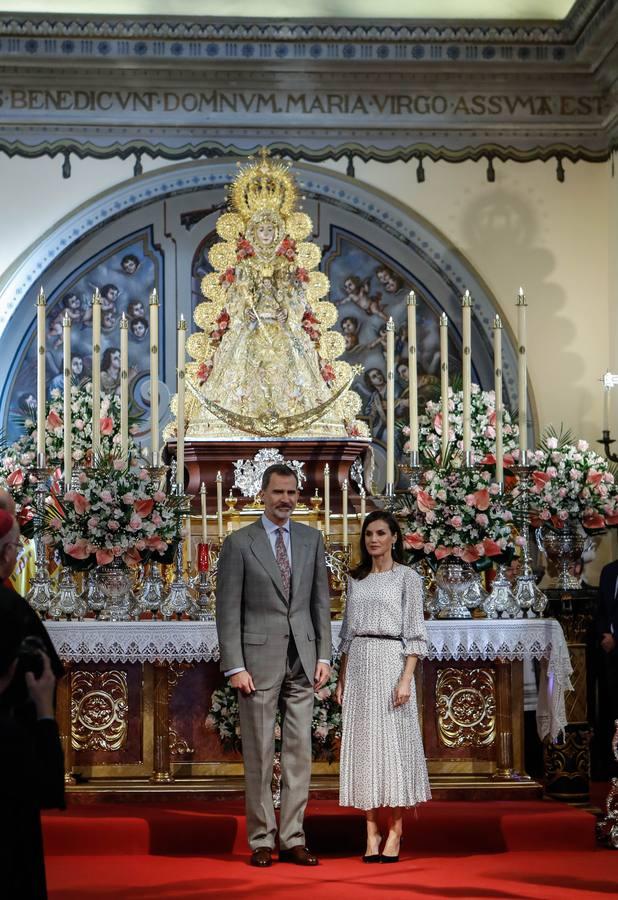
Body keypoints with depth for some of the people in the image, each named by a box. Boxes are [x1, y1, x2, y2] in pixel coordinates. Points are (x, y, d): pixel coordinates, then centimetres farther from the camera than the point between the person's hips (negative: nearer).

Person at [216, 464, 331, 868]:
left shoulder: (312, 539, 10)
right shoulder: (239, 543, -2)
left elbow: (321, 601, 11)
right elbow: (228, 610, -4)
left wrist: (324, 656, 4)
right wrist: (235, 667, -10)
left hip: (303, 659, 4)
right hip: (259, 659, -3)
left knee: (299, 752, 5)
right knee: (260, 754, 2)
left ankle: (292, 840, 12)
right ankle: (261, 841, 11)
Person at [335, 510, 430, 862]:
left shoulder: (408, 578, 0)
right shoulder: (356, 579, 14)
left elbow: (415, 634, -5)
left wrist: (406, 679, -15)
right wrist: (342, 678, 11)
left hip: (391, 662, -5)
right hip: (358, 665, 5)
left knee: (393, 743, -4)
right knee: (362, 744, 3)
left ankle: (395, 832, 2)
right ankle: (372, 831, 8)